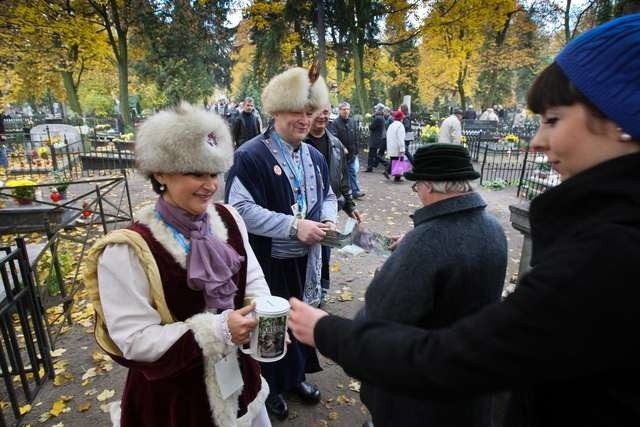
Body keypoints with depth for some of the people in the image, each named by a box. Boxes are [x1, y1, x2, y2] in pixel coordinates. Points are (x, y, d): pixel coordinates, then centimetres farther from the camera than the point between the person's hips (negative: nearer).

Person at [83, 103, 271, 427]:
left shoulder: (228, 219, -6)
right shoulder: (128, 249, -22)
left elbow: (253, 280, 2)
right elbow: (134, 340, -20)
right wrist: (218, 330, -29)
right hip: (172, 395, -4)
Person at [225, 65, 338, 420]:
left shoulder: (314, 156, 6)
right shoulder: (250, 156, -15)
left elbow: (328, 195, 16)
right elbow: (240, 209, -21)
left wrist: (326, 219, -7)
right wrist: (294, 226, -27)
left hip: (304, 260, 6)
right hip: (268, 262, -6)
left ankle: (296, 377, 45)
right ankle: (270, 386, 37)